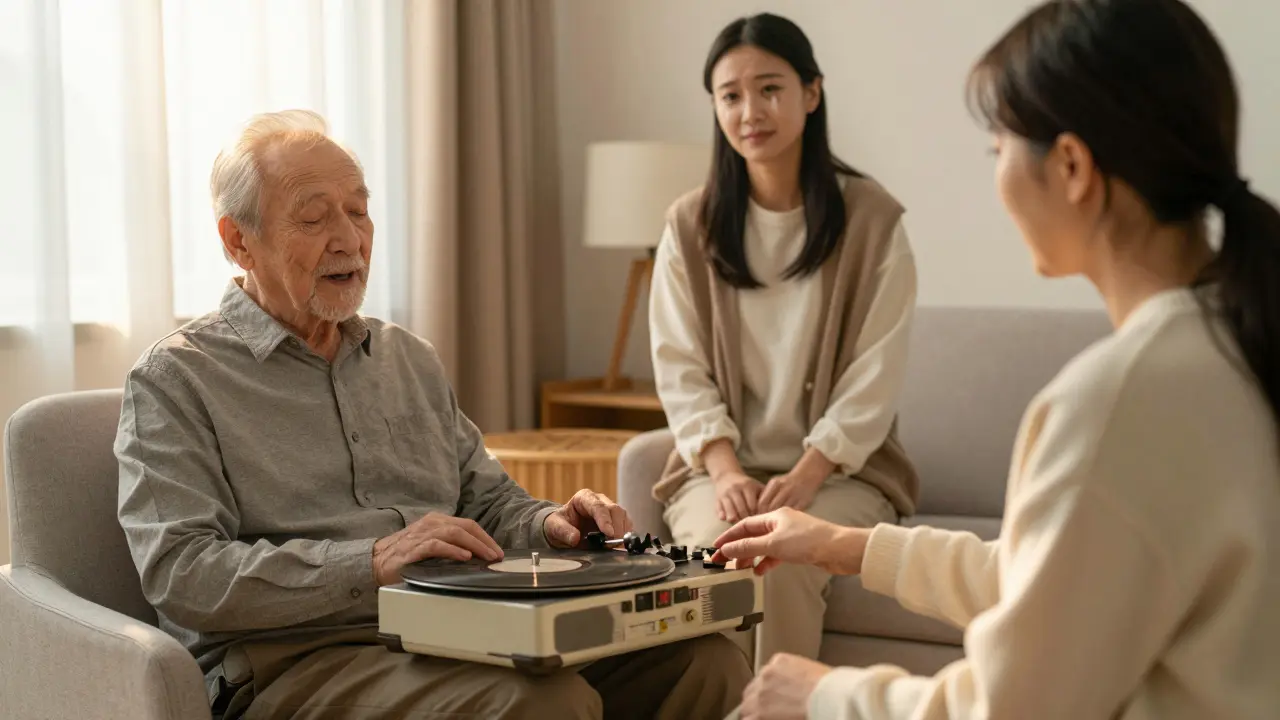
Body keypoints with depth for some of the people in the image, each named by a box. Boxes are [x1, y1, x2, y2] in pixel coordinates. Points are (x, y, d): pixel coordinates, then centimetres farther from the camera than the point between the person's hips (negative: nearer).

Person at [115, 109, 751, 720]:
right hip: (298, 663, -6)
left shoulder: (410, 360, 23)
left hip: (463, 637, 6)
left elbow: (489, 501, 28)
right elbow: (179, 574, -10)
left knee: (705, 659, -16)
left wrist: (549, 524, 2)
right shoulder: (174, 381, 3)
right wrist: (372, 561, -21)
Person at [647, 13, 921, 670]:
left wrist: (804, 476, -19)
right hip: (720, 469, 2)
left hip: (839, 470, -2)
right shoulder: (689, 226, 6)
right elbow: (681, 370, 1)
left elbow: (873, 377, -6)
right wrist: (726, 472, -15)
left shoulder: (872, 220, -2)